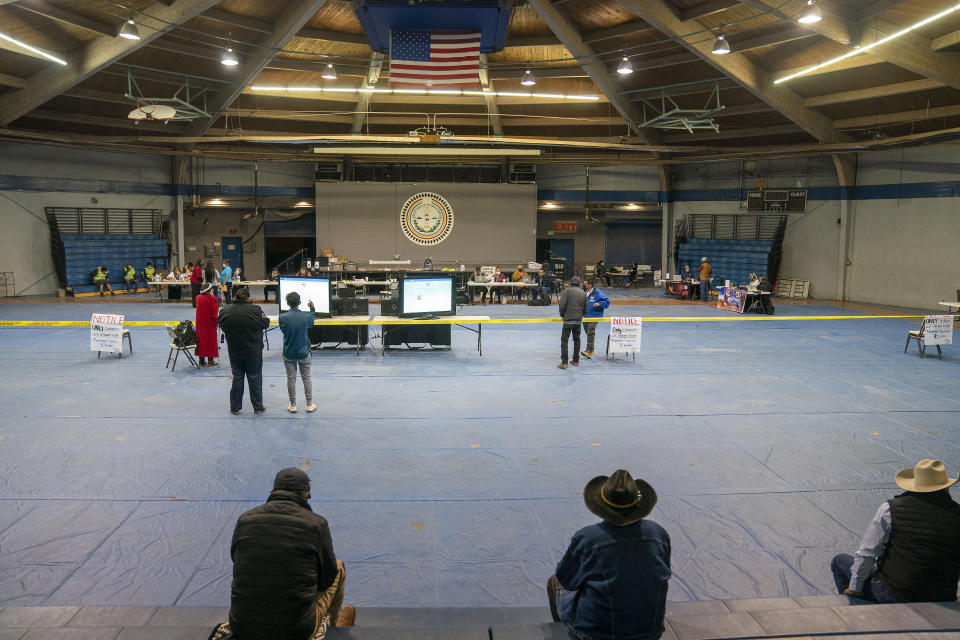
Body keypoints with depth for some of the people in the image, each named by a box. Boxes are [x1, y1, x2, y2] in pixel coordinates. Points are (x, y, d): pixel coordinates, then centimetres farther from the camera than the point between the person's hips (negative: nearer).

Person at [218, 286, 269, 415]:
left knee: (237, 378, 14)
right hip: (253, 351, -2)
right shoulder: (255, 310, -16)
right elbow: (266, 323, -4)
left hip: (234, 352, 3)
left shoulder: (225, 311, -7)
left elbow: (223, 327, 5)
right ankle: (258, 407, 17)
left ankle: (235, 407, 20)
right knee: (255, 378, 9)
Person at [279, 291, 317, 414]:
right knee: (306, 378, 12)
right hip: (303, 352, 0)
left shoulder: (282, 317, -15)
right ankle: (309, 405, 18)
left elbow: (283, 331, 4)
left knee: (291, 379, 10)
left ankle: (293, 405, 17)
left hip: (288, 354, 0)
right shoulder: (306, 316, -14)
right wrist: (312, 309, 19)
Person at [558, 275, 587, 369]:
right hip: (578, 320, 5)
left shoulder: (567, 290, -6)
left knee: (564, 340, -1)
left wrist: (562, 315, 4)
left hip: (568, 320, -5)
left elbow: (562, 305, -12)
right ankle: (576, 360, 25)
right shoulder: (583, 293, 10)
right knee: (577, 339, 18)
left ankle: (564, 362, -6)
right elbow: (585, 309, 11)